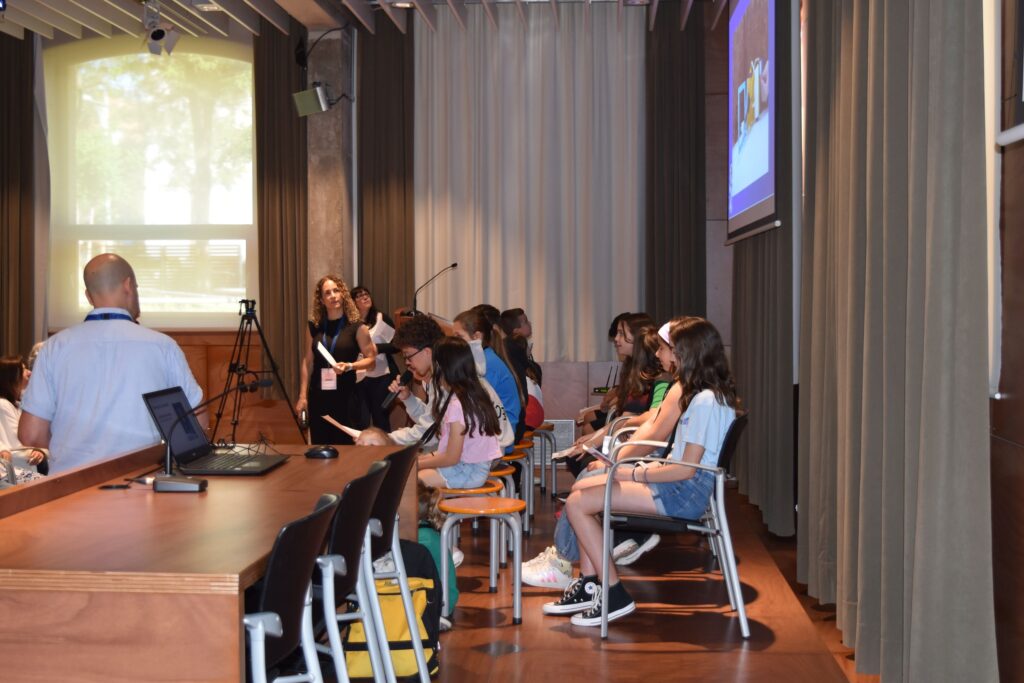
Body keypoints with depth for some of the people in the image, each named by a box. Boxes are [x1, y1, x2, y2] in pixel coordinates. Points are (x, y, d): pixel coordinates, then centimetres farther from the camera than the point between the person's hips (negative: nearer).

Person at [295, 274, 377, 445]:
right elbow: (307, 362, 9)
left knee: (347, 447, -1)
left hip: (346, 395, -3)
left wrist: (349, 366, -20)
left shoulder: (356, 326, -3)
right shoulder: (313, 325, 6)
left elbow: (371, 359, -2)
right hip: (318, 395, 3)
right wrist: (303, 395, 5)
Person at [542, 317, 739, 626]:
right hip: (680, 483, 11)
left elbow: (687, 468, -21)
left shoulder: (706, 401, -18)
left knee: (578, 504, -16)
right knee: (581, 487, 9)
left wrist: (635, 474, -12)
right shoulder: (711, 395, 15)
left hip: (685, 492, -11)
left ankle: (615, 597, -10)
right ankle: (589, 585, 8)